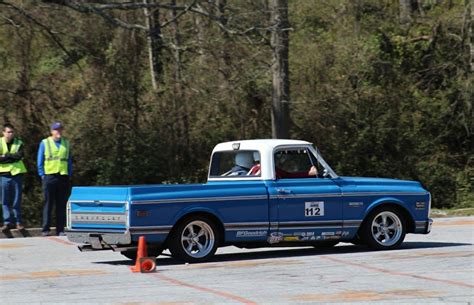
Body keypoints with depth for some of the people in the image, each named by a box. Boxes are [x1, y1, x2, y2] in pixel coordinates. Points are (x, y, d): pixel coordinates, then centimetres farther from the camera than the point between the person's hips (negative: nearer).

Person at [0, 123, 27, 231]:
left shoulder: (19, 143, 6)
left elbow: (19, 155, -11)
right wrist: (12, 157, -12)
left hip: (17, 173, 0)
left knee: (17, 199, 2)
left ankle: (18, 222, 8)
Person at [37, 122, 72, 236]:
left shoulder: (66, 143, 15)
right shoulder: (45, 143, 6)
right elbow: (40, 162, 6)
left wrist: (69, 175, 8)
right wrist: (42, 175, -3)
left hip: (63, 177, 3)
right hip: (50, 176, -3)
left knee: (62, 205, 3)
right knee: (48, 203, -3)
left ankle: (60, 230, 6)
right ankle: (46, 229, -1)